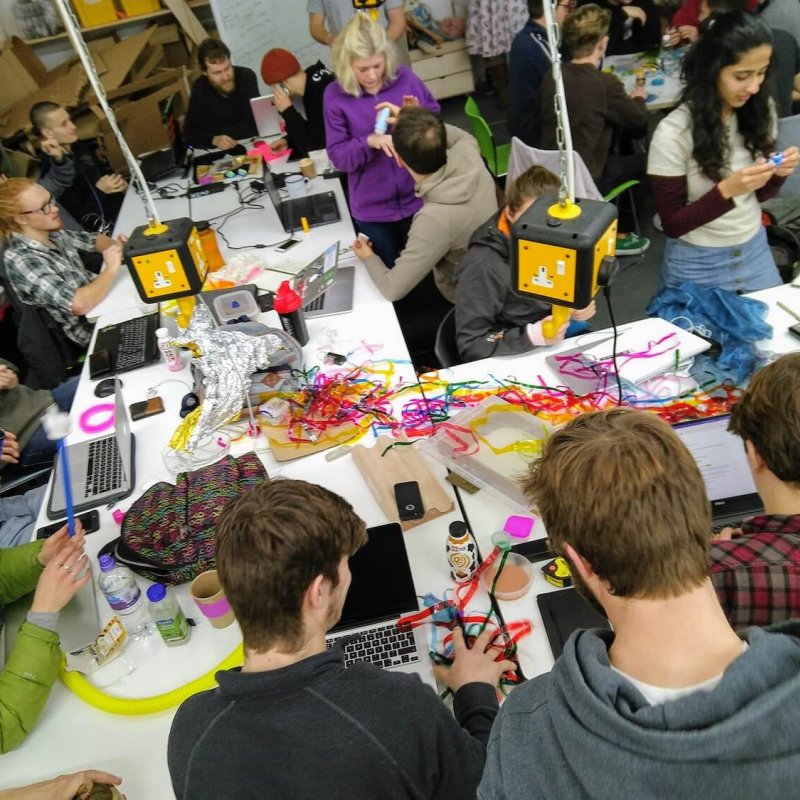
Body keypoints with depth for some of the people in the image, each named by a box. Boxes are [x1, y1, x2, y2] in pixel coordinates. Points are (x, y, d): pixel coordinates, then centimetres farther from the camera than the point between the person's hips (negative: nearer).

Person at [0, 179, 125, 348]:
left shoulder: (51, 233, -3)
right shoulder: (21, 260, -27)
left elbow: (94, 239, 13)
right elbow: (79, 304, -37)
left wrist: (117, 247, -10)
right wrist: (111, 269, -24)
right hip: (95, 330, -7)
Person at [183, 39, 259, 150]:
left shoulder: (246, 77, -12)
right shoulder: (200, 89, -6)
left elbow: (252, 125, -18)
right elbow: (190, 133, -9)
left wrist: (214, 131, -13)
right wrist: (213, 139, -29)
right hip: (220, 152, 1)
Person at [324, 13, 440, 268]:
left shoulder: (405, 78, -7)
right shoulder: (336, 95, -9)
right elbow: (338, 156, -11)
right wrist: (369, 142, -29)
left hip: (417, 198, 1)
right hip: (372, 208, 0)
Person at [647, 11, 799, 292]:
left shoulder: (761, 110, -4)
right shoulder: (673, 132, -21)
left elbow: (758, 195, 7)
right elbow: (672, 225, -16)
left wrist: (777, 174, -14)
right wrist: (727, 190, -28)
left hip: (755, 250, 5)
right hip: (697, 264, -5)